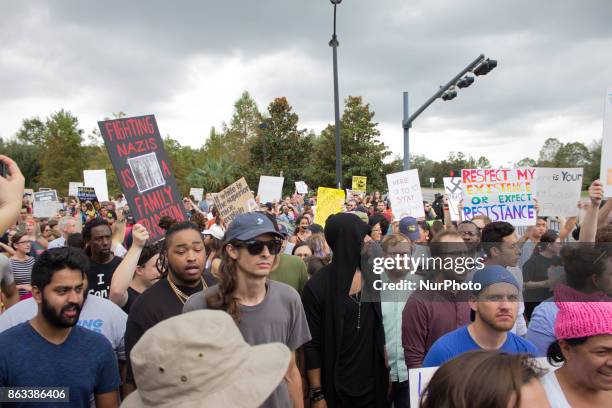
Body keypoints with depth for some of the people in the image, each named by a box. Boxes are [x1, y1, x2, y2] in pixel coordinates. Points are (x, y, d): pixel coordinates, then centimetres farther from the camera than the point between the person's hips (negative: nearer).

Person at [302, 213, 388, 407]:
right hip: (335, 388, -4)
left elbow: (378, 327, 10)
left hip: (373, 382, 5)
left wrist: (385, 369, 8)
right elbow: (312, 345, -12)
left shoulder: (370, 277, 1)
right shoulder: (317, 286, -14)